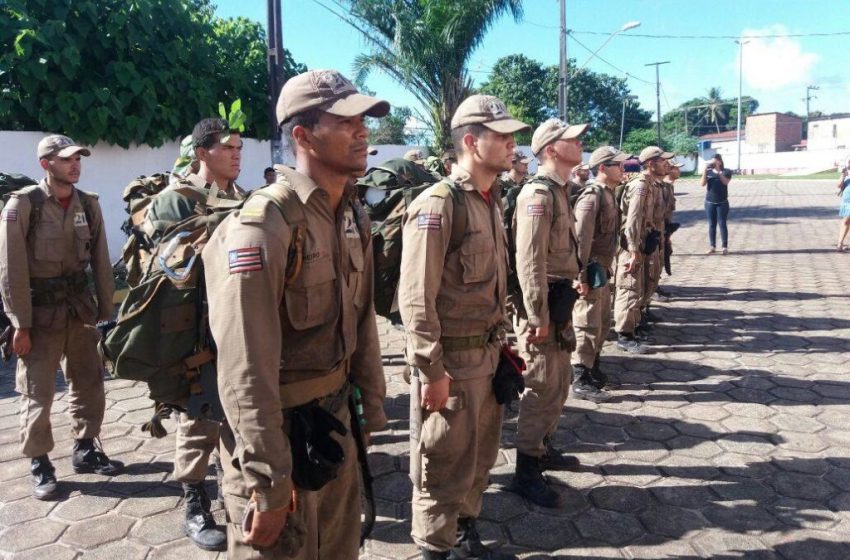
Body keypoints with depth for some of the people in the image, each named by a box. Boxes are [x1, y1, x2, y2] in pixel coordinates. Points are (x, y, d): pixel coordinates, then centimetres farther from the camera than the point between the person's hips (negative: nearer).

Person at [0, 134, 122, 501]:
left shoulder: (88, 204, 4)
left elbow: (101, 263, 6)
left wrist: (107, 311, 5)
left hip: (80, 307, 5)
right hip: (41, 312, -5)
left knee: (89, 384, 12)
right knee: (37, 393, 3)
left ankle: (85, 449, 29)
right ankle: (39, 465, 18)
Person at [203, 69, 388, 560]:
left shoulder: (354, 217, 3)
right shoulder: (261, 225, -23)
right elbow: (246, 371, -25)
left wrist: (371, 408, 13)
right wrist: (268, 485, -21)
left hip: (336, 420, 8)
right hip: (277, 429, -7)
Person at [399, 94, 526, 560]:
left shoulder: (490, 201, 10)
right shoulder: (437, 205, -18)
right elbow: (416, 299, -20)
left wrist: (499, 343, 17)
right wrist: (431, 371, -19)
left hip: (486, 352, 9)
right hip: (450, 359, -9)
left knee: (479, 455, 22)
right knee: (444, 465, 9)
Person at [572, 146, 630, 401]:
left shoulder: (608, 194, 13)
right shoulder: (591, 196, -18)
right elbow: (581, 240, -23)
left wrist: (608, 267, 19)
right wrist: (581, 276, -24)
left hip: (602, 270, 10)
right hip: (591, 272, -10)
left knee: (603, 323, 19)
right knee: (587, 326, -3)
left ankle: (593, 369, 33)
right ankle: (580, 380, 6)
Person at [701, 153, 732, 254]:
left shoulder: (726, 171, 0)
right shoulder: (708, 172, 3)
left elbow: (725, 182, -17)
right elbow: (702, 184, -8)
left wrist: (718, 171, -23)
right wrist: (705, 170, -17)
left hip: (722, 202, -2)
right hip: (709, 202, 2)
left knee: (722, 224, -2)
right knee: (712, 224, 5)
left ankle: (725, 247, 1)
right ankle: (712, 246, 10)